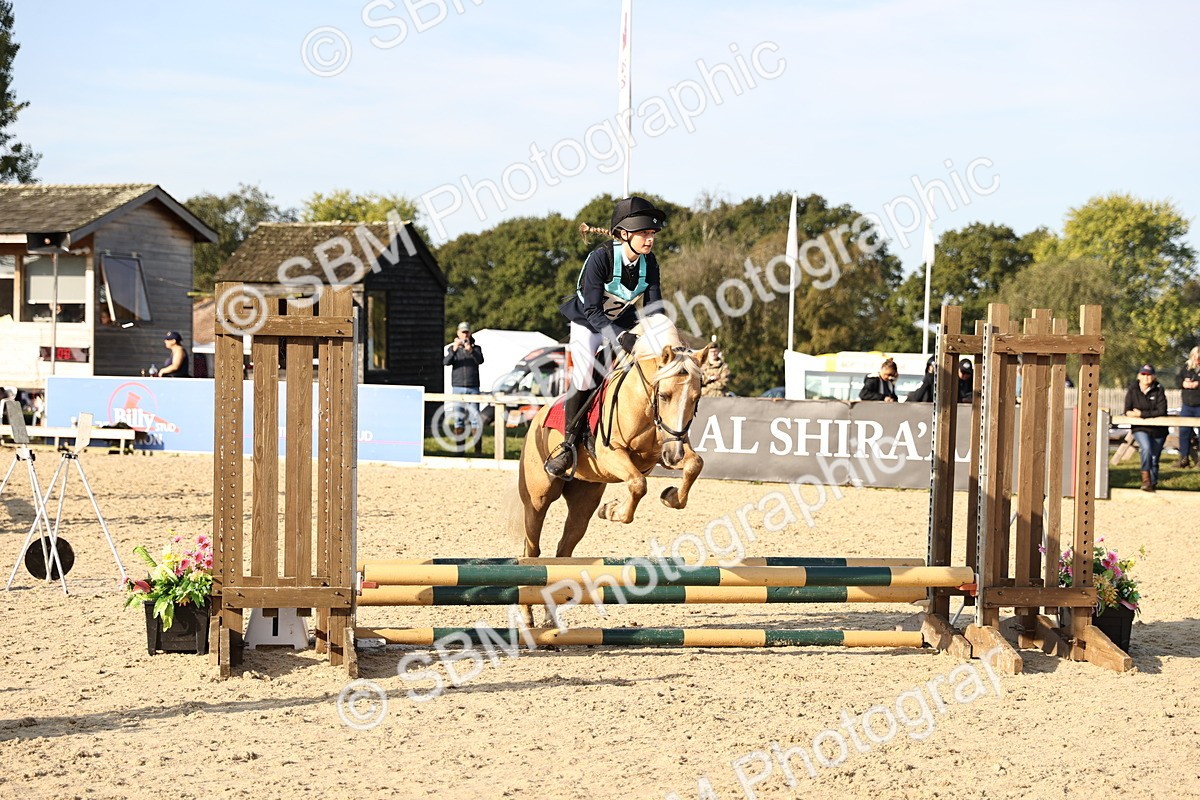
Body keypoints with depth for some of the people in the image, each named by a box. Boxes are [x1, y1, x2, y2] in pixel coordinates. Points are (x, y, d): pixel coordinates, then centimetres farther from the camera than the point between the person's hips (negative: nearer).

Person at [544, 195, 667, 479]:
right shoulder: (600, 258, -28)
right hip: (588, 324, -5)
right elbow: (592, 310, -31)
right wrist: (621, 337, -43)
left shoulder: (649, 262, -12)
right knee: (585, 372, -28)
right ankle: (569, 442, -18)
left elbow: (654, 306, -8)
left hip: (624, 325, 6)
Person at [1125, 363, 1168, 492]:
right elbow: (1127, 411, -7)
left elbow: (1162, 411, -14)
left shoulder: (1159, 390, -7)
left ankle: (1153, 483, 27)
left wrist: (1142, 414, -20)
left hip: (1158, 429, 1)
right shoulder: (1133, 390, -4)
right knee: (1146, 448, -29)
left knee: (1154, 458, 7)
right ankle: (1145, 479, -25)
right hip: (1140, 428, -1)